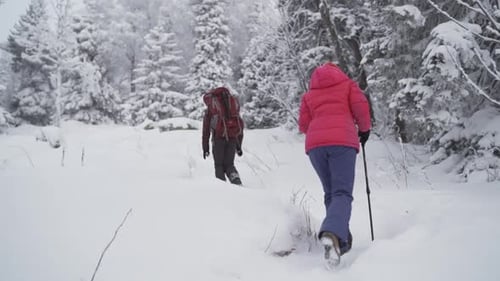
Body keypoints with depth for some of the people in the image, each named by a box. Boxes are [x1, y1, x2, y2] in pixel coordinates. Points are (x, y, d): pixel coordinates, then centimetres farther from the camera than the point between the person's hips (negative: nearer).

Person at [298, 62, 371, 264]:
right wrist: (364, 128, 19)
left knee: (331, 194, 16)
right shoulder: (347, 84, 21)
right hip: (343, 141, -3)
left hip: (315, 144, 3)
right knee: (342, 193, -10)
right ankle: (332, 233, -37)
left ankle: (342, 240, 12)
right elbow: (360, 106, 4)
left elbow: (303, 125, 17)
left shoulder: (309, 94, 26)